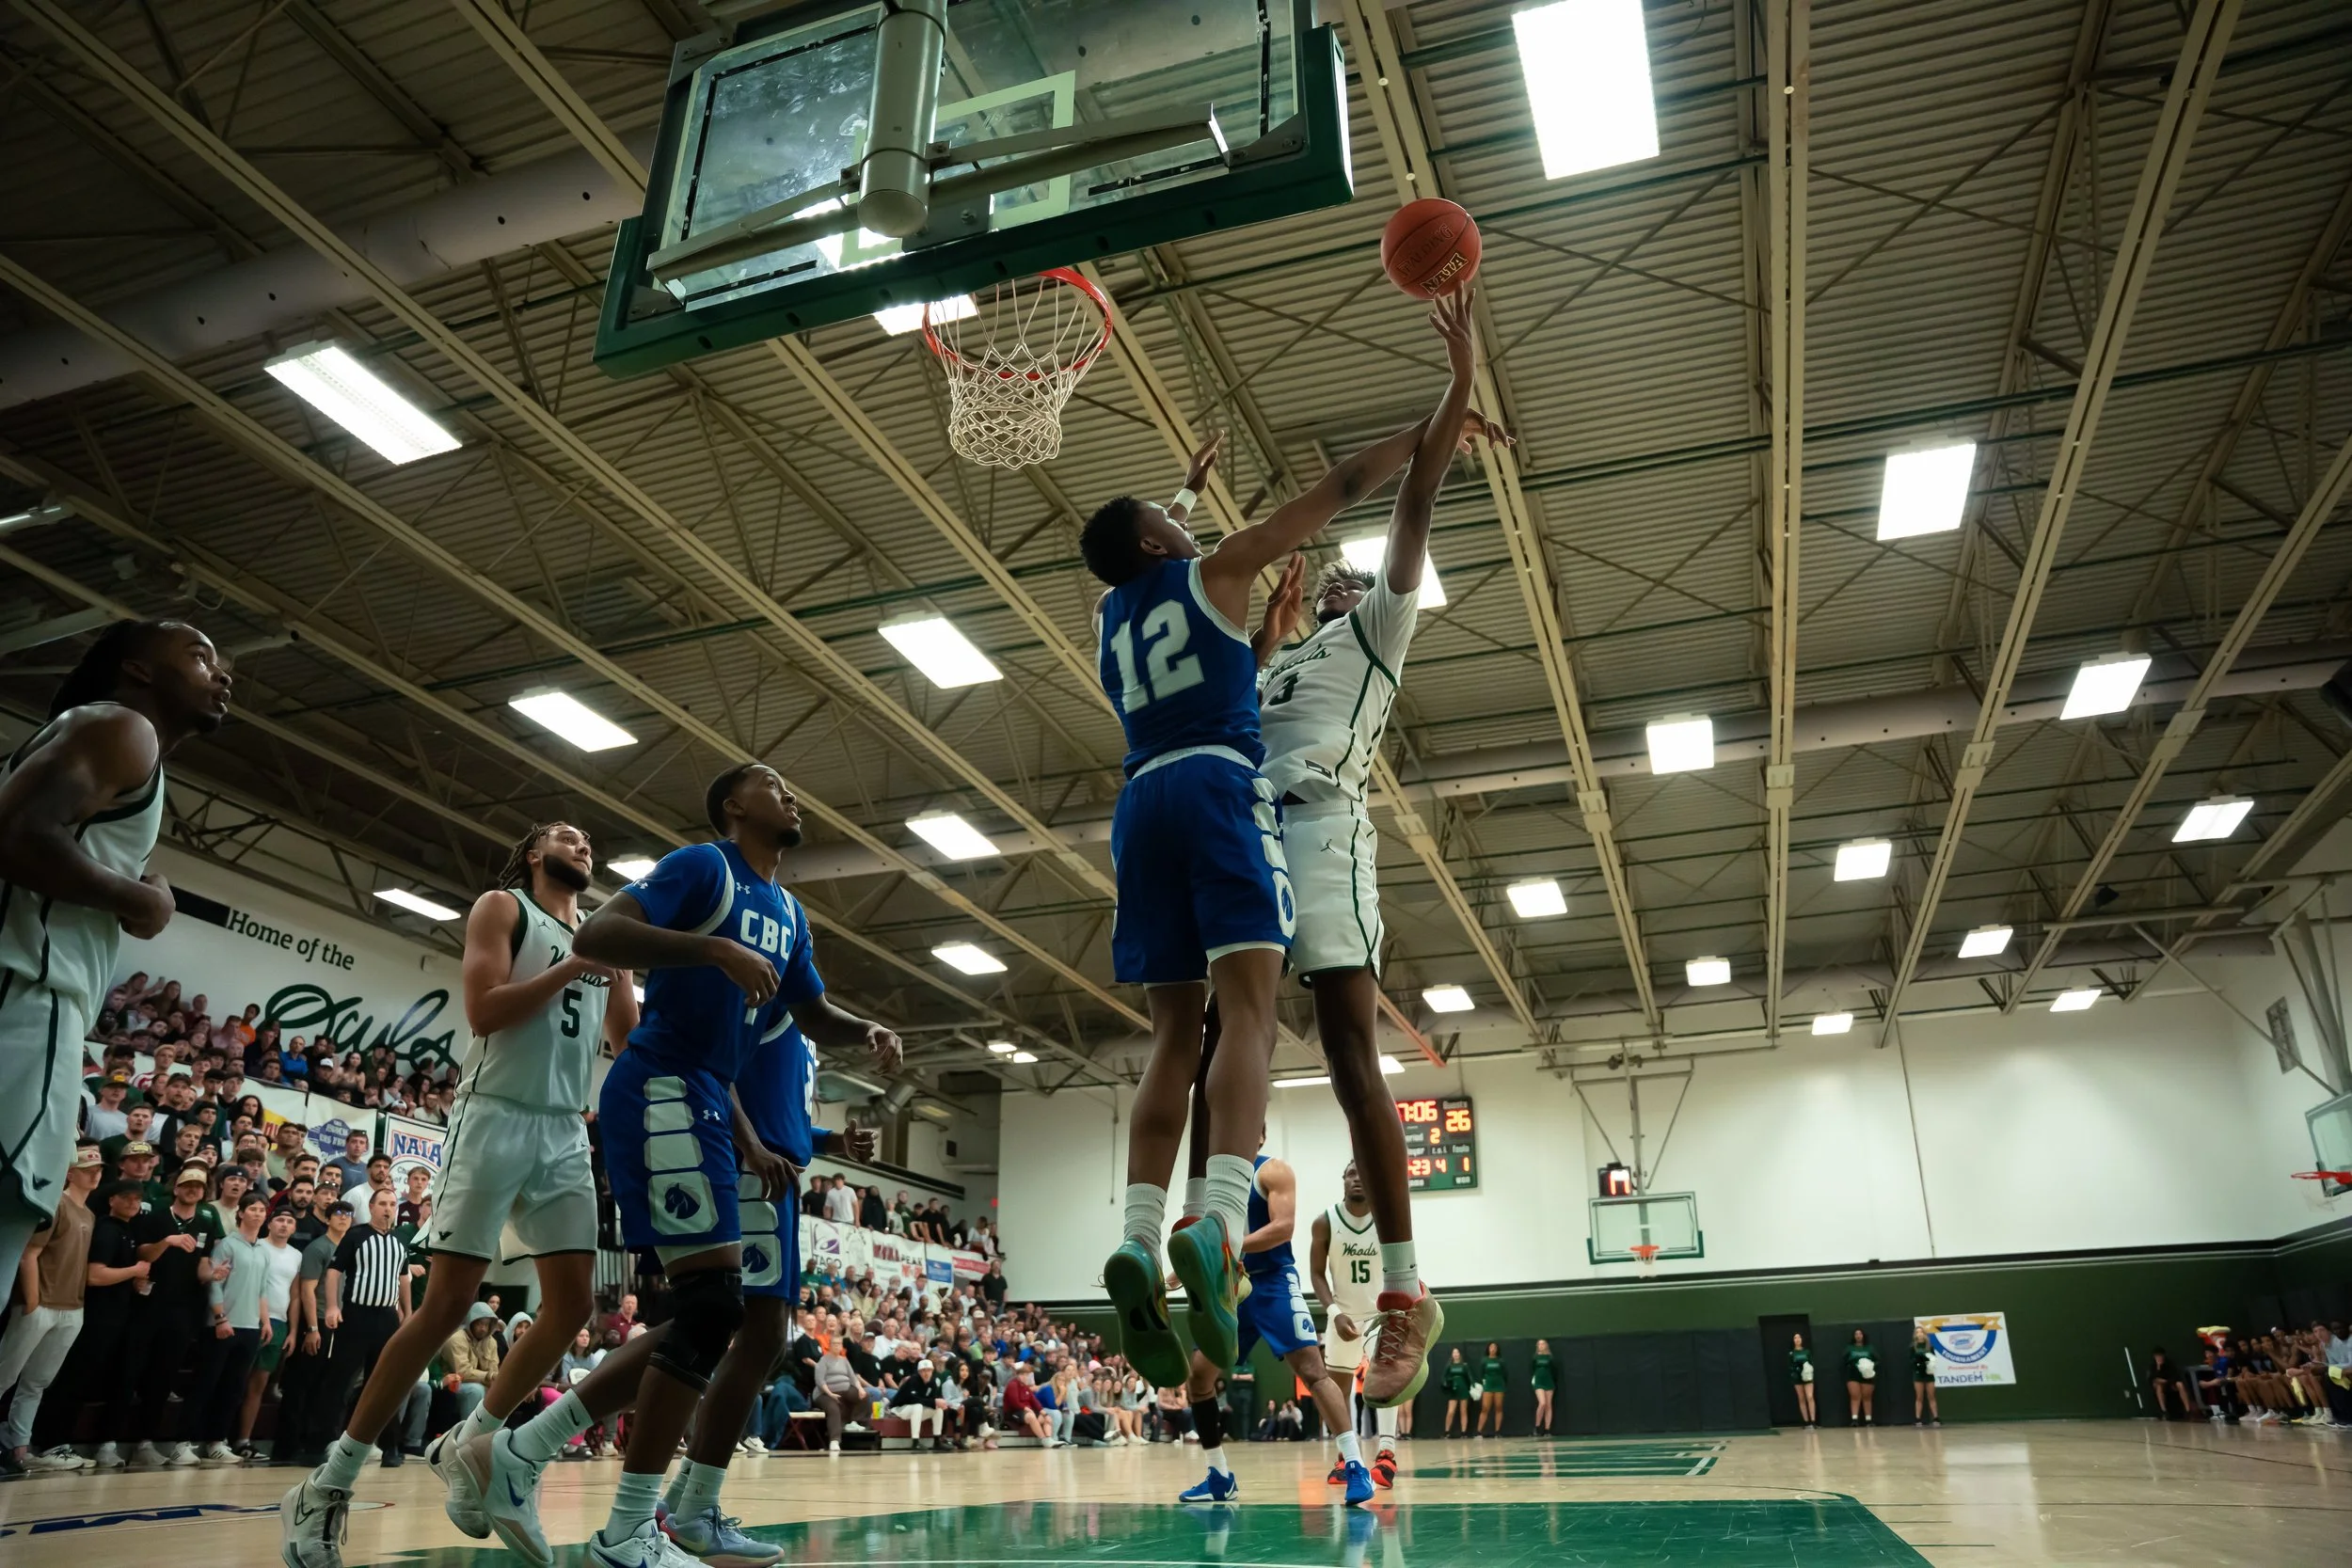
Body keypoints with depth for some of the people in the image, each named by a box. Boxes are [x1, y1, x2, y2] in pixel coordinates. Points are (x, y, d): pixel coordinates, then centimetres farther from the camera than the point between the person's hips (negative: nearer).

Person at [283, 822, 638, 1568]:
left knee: (574, 1304, -2)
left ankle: (467, 1442, 15)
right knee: (446, 1306, -7)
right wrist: (573, 968, -14)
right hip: (497, 1120, -6)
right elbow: (482, 1010, -12)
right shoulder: (502, 907, 2)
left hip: (567, 1135, 6)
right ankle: (330, 1480, 5)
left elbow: (633, 1043, 16)